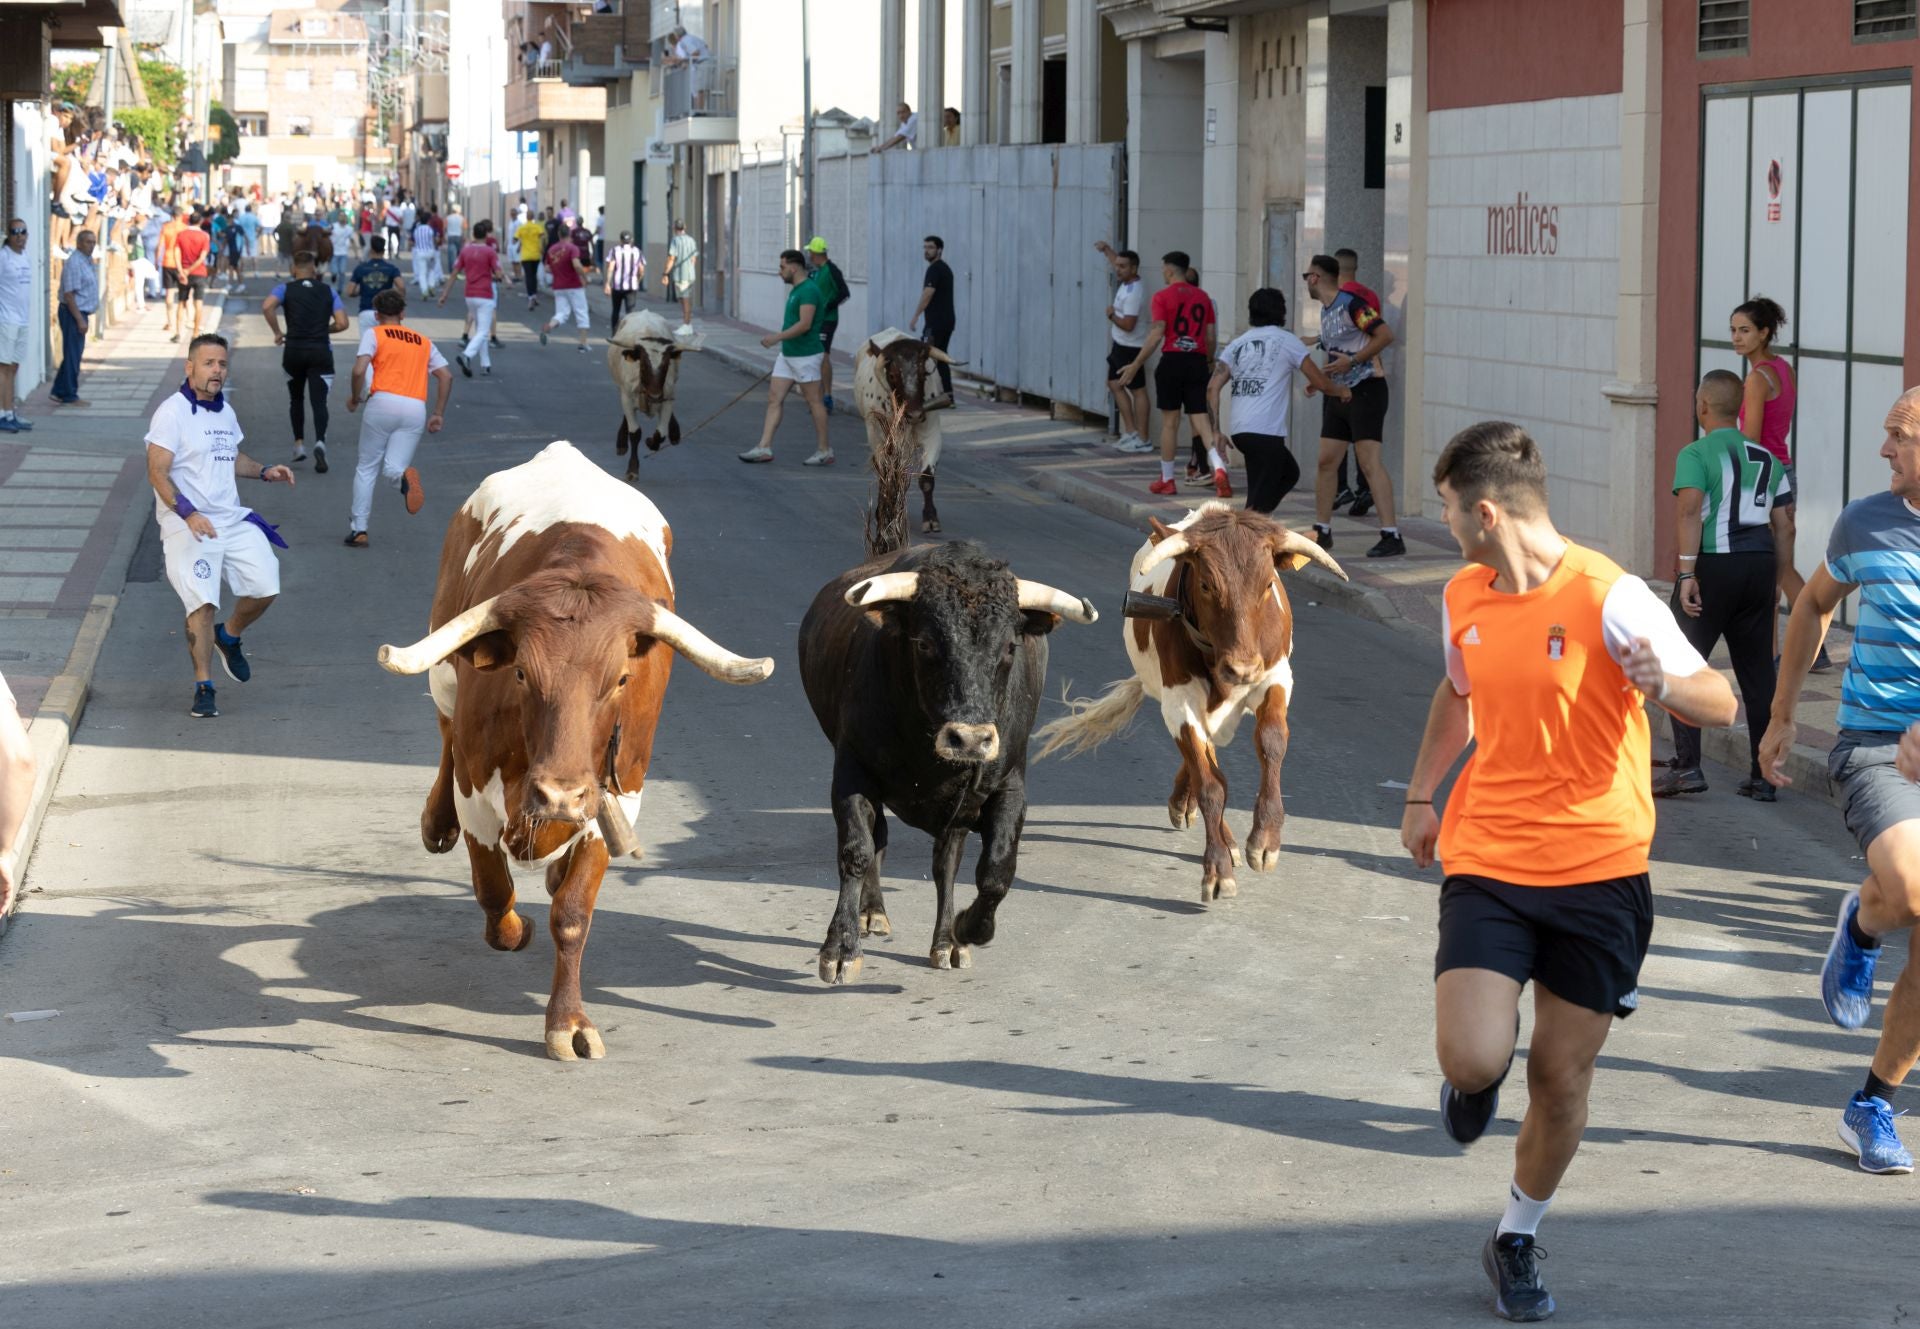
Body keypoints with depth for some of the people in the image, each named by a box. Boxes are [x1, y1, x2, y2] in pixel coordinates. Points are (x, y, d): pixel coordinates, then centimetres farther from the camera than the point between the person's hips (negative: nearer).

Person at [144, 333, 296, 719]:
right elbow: (157, 473, -14)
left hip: (233, 520, 7)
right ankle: (203, 688, -3)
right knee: (202, 603, -13)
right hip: (188, 526, -7)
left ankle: (229, 636, 27)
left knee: (265, 587, -3)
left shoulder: (225, 411, 14)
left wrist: (263, 471, 14)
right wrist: (188, 513, -25)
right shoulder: (172, 413, -9)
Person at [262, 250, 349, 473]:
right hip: (321, 350, 0)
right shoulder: (329, 291, 7)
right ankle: (320, 442, -27)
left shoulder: (286, 289, 4)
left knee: (296, 398, 21)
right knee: (319, 402, -3)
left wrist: (277, 332, -4)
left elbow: (267, 306, -16)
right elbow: (342, 323, 0)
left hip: (294, 349, 0)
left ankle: (299, 445, 20)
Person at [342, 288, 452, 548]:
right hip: (416, 409, 2)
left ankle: (358, 529, 6)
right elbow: (446, 376, 14)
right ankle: (406, 476, -35)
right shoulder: (423, 342, 23)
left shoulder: (374, 334, 10)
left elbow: (359, 370, -6)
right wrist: (438, 415, 17)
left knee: (366, 469, 10)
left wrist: (355, 399, 10)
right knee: (393, 468, 2)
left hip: (383, 402, -2)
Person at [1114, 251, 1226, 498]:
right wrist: (1209, 362, 27)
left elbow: (1156, 335, -11)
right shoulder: (1202, 297, 10)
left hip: (1172, 361, -3)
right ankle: (1219, 468, -22)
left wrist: (1135, 365, -7)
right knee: (1202, 420, 1)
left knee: (1169, 422, 8)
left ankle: (1167, 480, 15)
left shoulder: (1163, 297, -4)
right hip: (1198, 362, 3)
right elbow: (1210, 337, 11)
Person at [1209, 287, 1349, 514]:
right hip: (1266, 431, -6)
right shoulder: (1286, 341, 3)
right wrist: (1340, 390, 26)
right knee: (1259, 501, -3)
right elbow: (1321, 383, 5)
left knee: (1289, 473, 26)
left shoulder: (1237, 344, 16)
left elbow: (1213, 388, 5)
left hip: (1238, 429, 6)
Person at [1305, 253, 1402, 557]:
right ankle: (1322, 532, 20)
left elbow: (1386, 335, -22)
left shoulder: (1352, 304, -14)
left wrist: (1351, 361, -23)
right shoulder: (1325, 311, 14)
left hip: (1366, 391, -9)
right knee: (1326, 461, 10)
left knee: (1370, 462, -15)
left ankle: (1391, 537, -17)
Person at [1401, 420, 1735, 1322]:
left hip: (1598, 873, -3)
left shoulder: (1607, 598, -13)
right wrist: (1422, 793, 25)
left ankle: (1517, 1243, 26)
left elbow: (1722, 703, -13)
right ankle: (1477, 1076, 22)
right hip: (1487, 865, 3)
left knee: (1562, 1078, 4)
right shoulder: (1464, 598, 4)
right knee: (1472, 1060, -16)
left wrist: (1661, 685, -33)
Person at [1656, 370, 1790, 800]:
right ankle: (1763, 775, 9)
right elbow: (1782, 524, 13)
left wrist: (1687, 573, -21)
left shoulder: (1696, 454, -5)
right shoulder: (1767, 458, 14)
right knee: (1758, 669, 9)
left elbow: (1691, 511, -18)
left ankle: (1686, 766, -4)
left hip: (1714, 566, -6)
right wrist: (1776, 578, 20)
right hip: (1760, 564, 6)